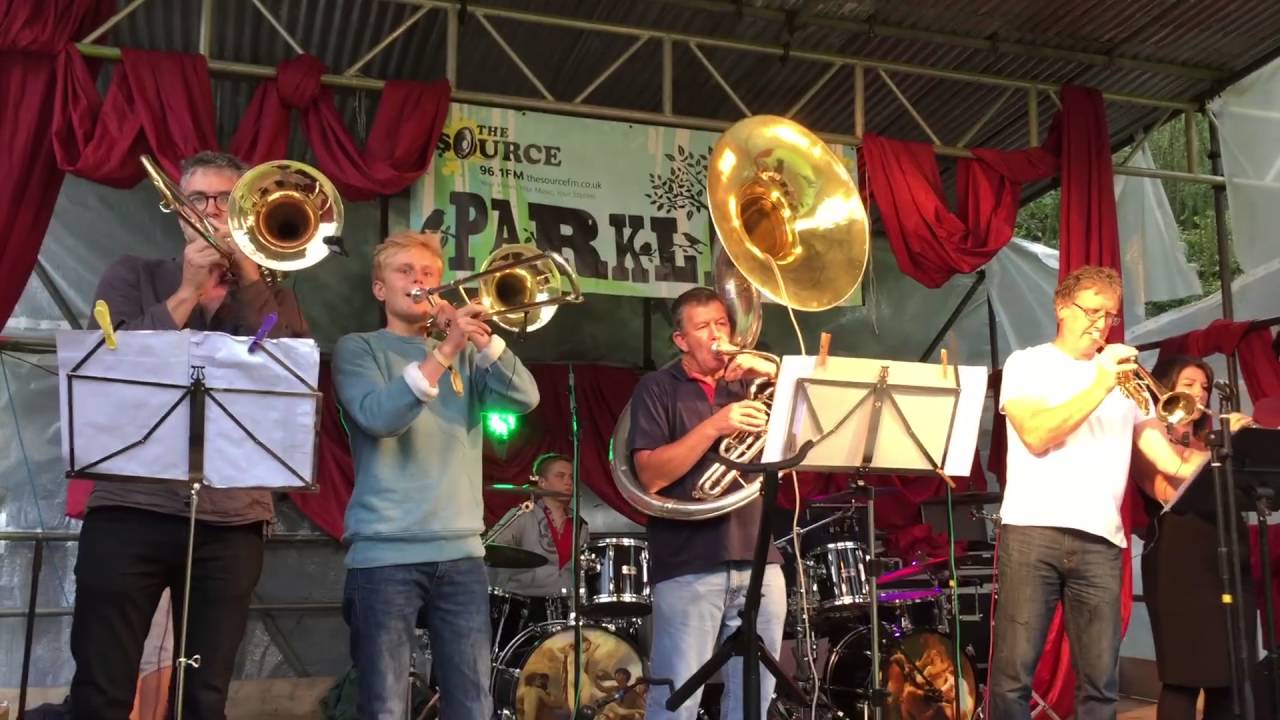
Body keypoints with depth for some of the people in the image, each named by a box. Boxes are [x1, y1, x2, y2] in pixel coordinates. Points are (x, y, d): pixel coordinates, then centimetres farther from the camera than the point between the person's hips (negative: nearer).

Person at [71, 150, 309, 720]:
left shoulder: (274, 299, 13)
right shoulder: (133, 277, 11)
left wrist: (248, 279, -6)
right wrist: (187, 292, -7)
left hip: (231, 520, 1)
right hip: (130, 507, -1)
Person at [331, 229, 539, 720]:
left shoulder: (466, 355, 16)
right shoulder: (358, 348, 4)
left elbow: (524, 398, 0)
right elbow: (378, 417, -15)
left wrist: (481, 338, -10)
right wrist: (443, 352, -22)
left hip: (461, 551, 4)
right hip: (385, 552, -3)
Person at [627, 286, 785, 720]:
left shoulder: (751, 386, 17)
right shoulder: (658, 389, 5)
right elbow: (651, 475, -8)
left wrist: (775, 375, -5)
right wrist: (715, 426, -15)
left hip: (759, 561, 4)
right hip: (688, 567, -4)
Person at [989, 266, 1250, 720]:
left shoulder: (1125, 376, 17)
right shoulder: (1027, 364, 8)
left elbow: (1172, 462, 13)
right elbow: (1036, 435, -9)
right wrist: (1100, 386, -8)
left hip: (1100, 541, 4)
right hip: (1031, 531, -3)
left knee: (1100, 681, 2)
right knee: (1014, 672, -7)